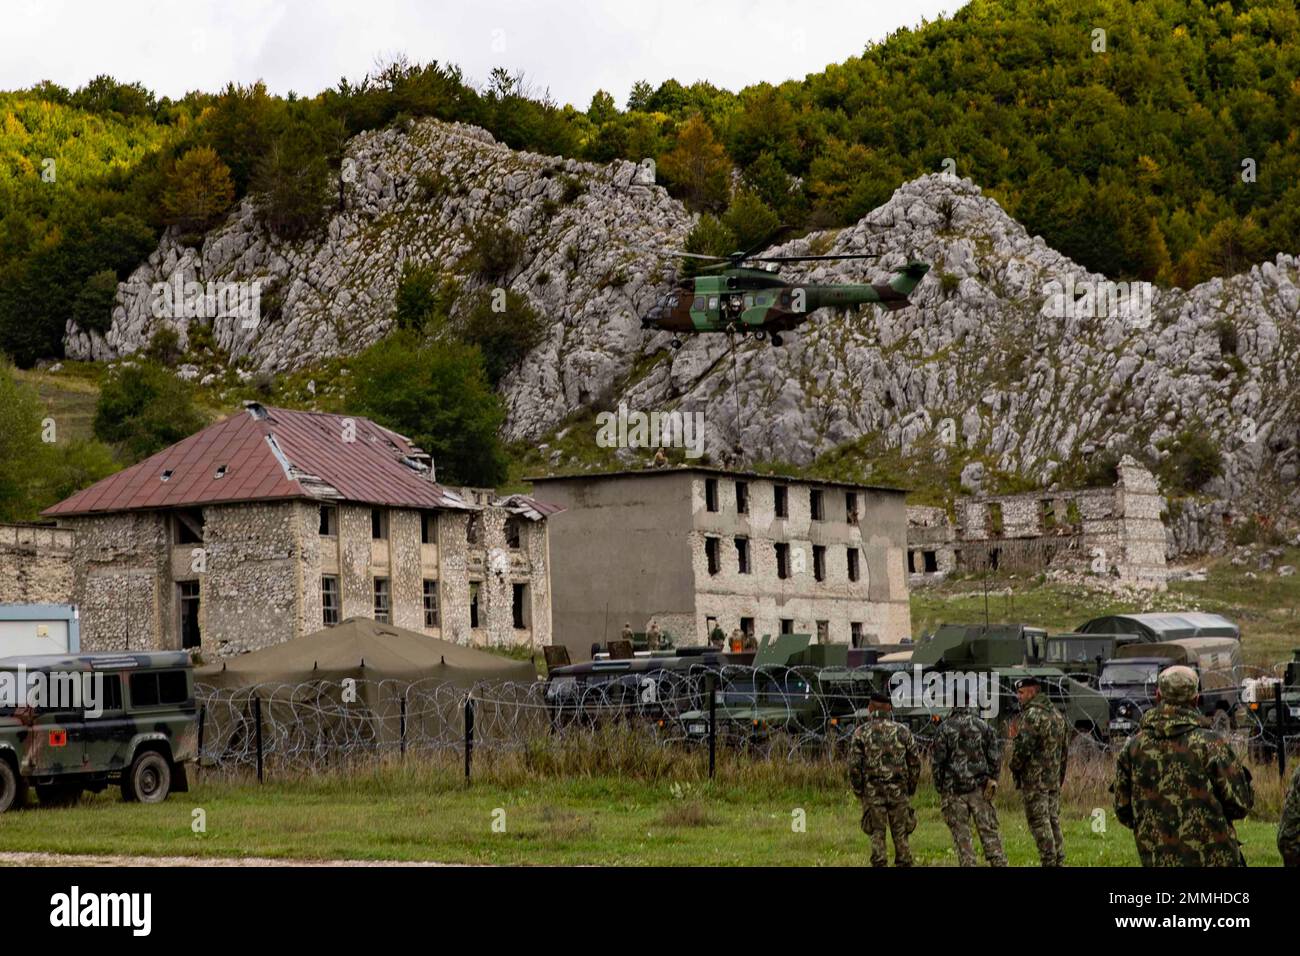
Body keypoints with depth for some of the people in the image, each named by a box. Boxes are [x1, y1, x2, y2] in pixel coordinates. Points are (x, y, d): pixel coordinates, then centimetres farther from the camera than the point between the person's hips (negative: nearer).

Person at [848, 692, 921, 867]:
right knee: (900, 834, 8)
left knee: (877, 835, 4)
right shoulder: (903, 731, 5)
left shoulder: (861, 732, 0)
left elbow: (854, 765, -4)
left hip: (872, 792, -1)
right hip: (898, 791, 1)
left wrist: (858, 791, 5)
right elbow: (915, 762, 5)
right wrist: (910, 789, 14)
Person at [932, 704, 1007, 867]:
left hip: (954, 789, -2)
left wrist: (940, 787, 5)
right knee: (989, 830, 4)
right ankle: (999, 863, -1)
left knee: (961, 834, 3)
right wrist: (992, 779, 8)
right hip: (980, 788, 2)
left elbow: (937, 761, -4)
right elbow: (995, 756, 2)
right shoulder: (983, 726, 2)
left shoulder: (945, 728, -5)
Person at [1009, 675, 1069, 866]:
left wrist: (1013, 766, -3)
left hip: (1034, 778, -8)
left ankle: (1049, 862, -8)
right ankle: (1059, 861, 12)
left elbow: (1023, 747, -20)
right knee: (1054, 822, 12)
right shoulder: (1057, 715, 14)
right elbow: (1065, 748, 18)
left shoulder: (1032, 715, -14)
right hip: (1054, 779, 8)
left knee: (1039, 823, -5)